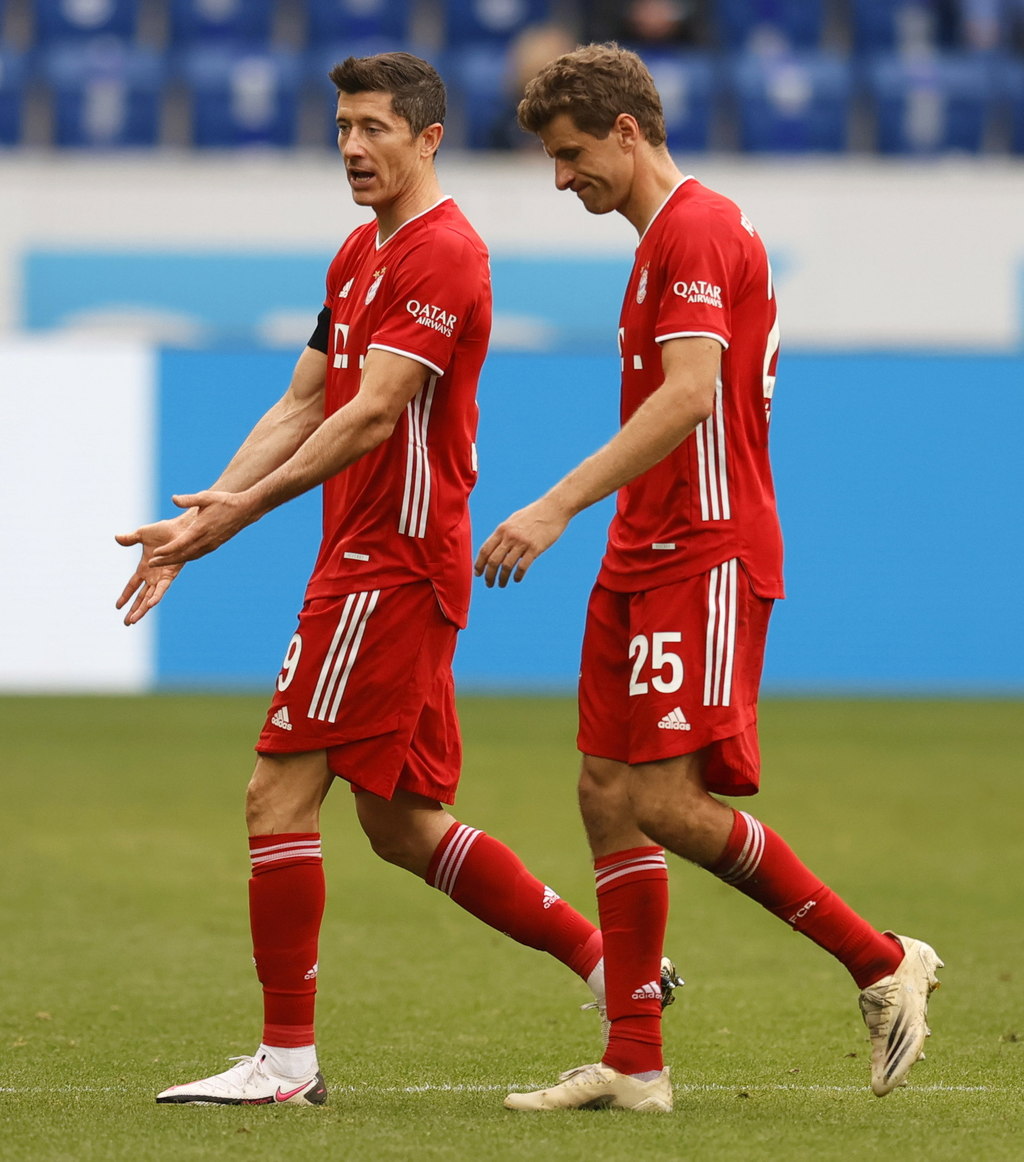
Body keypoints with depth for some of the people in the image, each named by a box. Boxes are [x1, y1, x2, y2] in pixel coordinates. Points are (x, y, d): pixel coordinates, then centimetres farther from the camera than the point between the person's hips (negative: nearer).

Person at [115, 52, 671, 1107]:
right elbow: (303, 403, 18)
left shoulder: (444, 255, -13)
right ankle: (606, 961, 17)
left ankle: (287, 1058, -5)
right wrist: (201, 515, 7)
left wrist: (243, 508, -25)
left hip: (390, 561, -10)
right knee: (401, 826, 12)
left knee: (279, 793, -9)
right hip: (373, 558, 10)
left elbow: (373, 413, -21)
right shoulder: (360, 254, 18)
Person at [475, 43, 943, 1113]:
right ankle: (633, 1065, 6)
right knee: (607, 795, 5)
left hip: (704, 558, -10)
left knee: (666, 801, -15)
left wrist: (559, 506, -28)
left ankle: (883, 963, -4)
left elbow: (689, 396, -25)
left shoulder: (695, 231, -13)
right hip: (646, 560, 10)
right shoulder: (668, 240, 20)